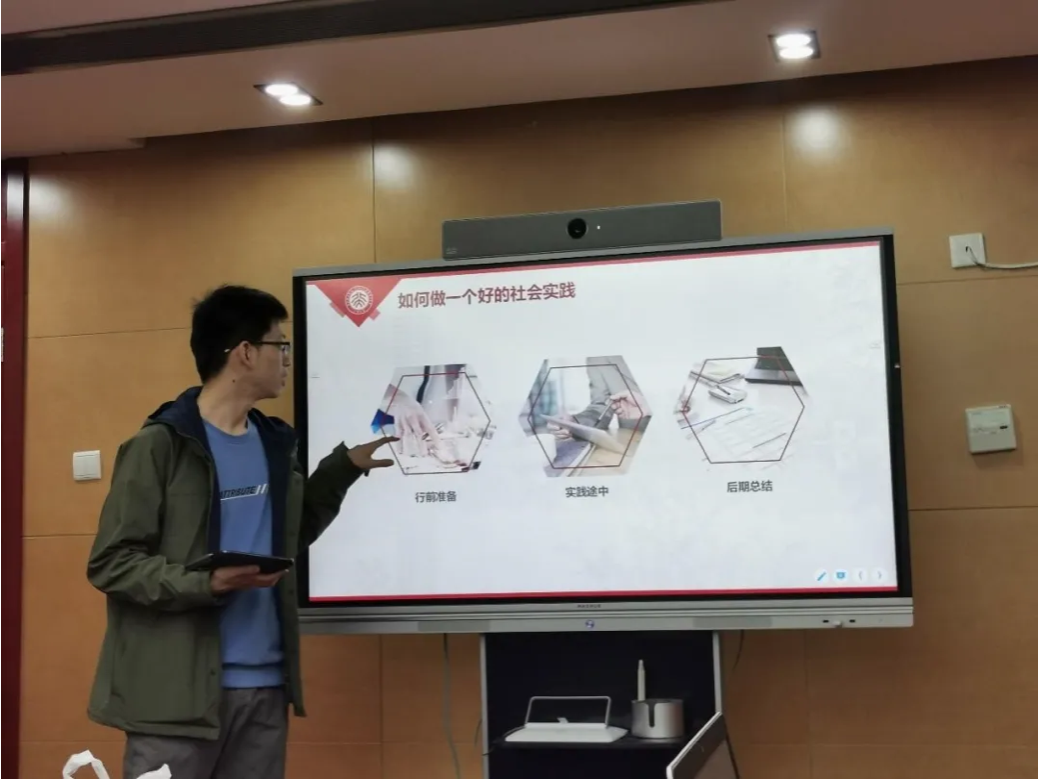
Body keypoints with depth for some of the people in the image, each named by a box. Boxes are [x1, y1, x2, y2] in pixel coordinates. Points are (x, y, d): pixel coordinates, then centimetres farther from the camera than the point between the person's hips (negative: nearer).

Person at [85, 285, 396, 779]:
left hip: (264, 685, 7)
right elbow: (110, 562, -10)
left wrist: (344, 467, 15)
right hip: (178, 689, -6)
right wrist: (205, 583, -22)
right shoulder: (161, 445, -8)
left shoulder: (274, 443, 14)